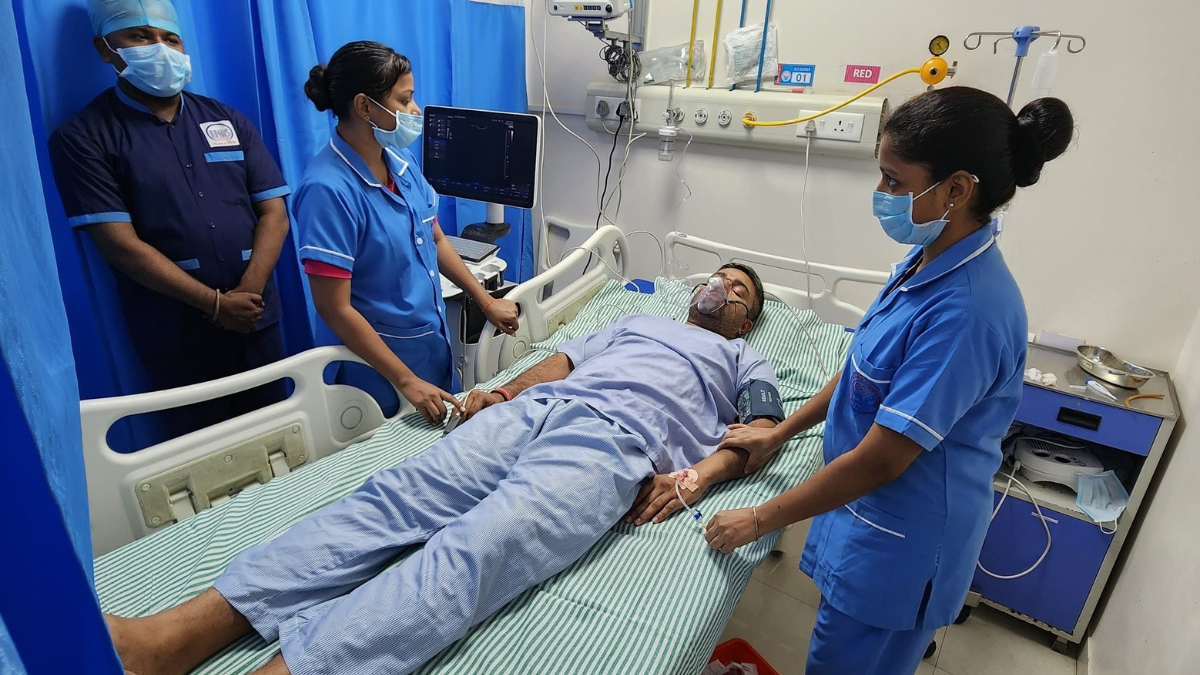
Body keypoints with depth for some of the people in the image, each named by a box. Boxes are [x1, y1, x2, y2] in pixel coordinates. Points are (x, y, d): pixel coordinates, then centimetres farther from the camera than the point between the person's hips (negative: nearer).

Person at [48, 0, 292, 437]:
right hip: (175, 335, -3)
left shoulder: (228, 121, 7)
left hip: (257, 320, 3)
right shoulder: (83, 137, -3)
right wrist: (215, 303, -16)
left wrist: (248, 292, -13)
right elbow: (120, 244, -11)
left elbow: (273, 212, 0)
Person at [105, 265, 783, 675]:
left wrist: (696, 477, -9)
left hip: (612, 443, -4)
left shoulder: (745, 360, 27)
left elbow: (761, 432, 11)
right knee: (396, 495, -17)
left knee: (475, 551, -29)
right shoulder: (636, 320, 38)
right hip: (536, 406, 5)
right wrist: (503, 390, 10)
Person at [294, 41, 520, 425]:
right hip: (376, 363, -7)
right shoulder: (329, 189, -23)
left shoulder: (404, 162, -2)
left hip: (435, 346, 7)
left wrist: (486, 302, 11)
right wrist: (406, 381, -20)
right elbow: (334, 309, -22)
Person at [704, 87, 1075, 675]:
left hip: (902, 542, -7)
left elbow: (880, 460, -27)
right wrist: (779, 433, 12)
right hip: (875, 512, 8)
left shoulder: (966, 309, -30)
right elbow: (863, 371, 9)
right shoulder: (929, 263, -2)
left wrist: (760, 519, -18)